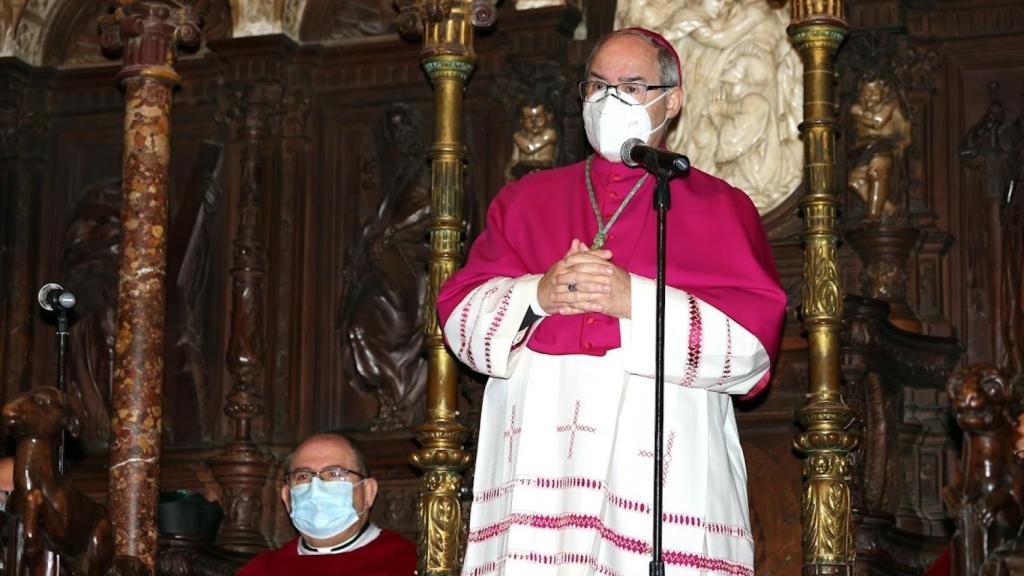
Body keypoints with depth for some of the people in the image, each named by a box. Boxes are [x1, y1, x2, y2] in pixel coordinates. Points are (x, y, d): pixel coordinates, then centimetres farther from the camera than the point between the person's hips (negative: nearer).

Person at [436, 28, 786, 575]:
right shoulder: (526, 200, 20)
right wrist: (537, 295, -8)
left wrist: (634, 300, -11)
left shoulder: (718, 208, 12)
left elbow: (752, 339, -2)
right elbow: (460, 314, 11)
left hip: (660, 455, -2)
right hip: (537, 444, 2)